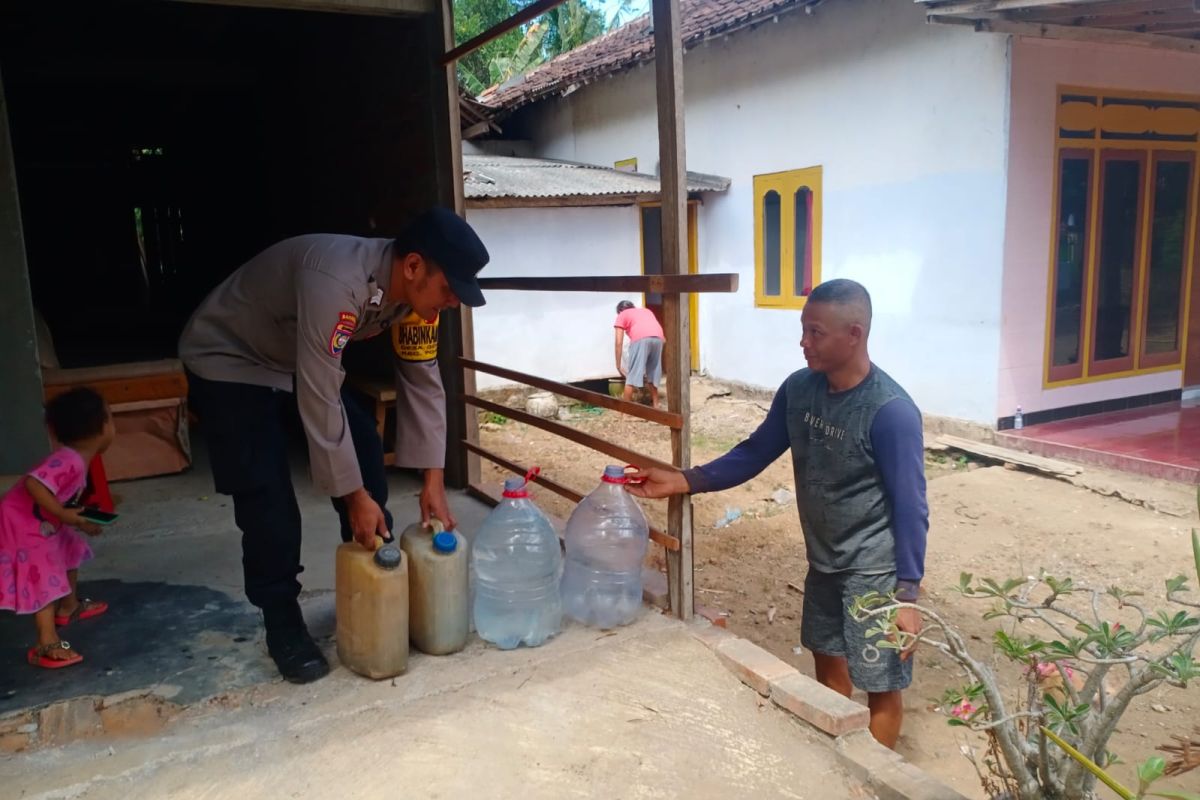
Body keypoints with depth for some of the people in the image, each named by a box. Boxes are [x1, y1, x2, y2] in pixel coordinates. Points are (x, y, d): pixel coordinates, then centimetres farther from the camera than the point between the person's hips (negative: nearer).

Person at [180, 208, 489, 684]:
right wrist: (354, 496, -28)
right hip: (228, 361, -7)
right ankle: (283, 624, 6)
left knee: (365, 453, -1)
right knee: (266, 496, -12)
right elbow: (320, 402, -37)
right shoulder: (335, 281, -40)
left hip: (301, 360, 7)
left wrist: (434, 481, -10)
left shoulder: (412, 289, -16)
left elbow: (424, 381, -8)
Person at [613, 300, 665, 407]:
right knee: (653, 372, 18)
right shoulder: (646, 311, 38)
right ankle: (655, 405, 23)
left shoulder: (622, 316, 24)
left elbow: (619, 343, 16)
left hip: (641, 338, -5)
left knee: (632, 374, 0)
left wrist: (618, 366, 20)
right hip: (658, 337, 5)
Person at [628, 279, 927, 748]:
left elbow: (911, 507, -20)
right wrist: (683, 480, -7)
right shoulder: (797, 389, -6)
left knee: (880, 687, 8)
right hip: (824, 562, 7)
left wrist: (907, 594, -19)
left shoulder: (891, 411, -25)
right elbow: (755, 453, 3)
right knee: (828, 663, 23)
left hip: (875, 570, -7)